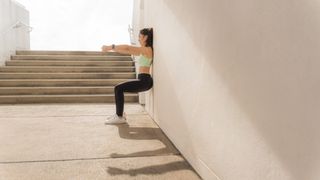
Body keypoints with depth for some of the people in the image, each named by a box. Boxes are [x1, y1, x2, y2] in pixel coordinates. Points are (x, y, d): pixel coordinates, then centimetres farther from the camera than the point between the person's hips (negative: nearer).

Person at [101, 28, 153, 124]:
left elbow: (127, 48, -13)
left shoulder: (147, 49, -10)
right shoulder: (144, 51, 18)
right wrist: (111, 48, 12)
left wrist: (110, 47, -10)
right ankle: (119, 114, 19)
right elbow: (126, 51, 17)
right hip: (143, 80, 10)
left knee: (118, 88, -14)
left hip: (144, 81, -10)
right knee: (119, 88, 14)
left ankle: (120, 117, -10)